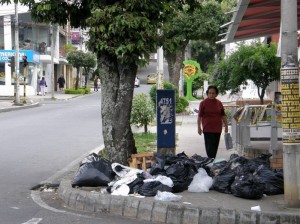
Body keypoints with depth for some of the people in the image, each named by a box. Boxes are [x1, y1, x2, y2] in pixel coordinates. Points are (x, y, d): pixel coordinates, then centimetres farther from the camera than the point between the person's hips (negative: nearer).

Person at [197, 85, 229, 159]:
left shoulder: (219, 103, 9)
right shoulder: (203, 103, -3)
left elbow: (223, 116, 13)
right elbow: (199, 116, -3)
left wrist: (226, 126, 10)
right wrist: (199, 127, -6)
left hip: (217, 128, 4)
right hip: (207, 129, -4)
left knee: (215, 146, 9)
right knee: (209, 146, -8)